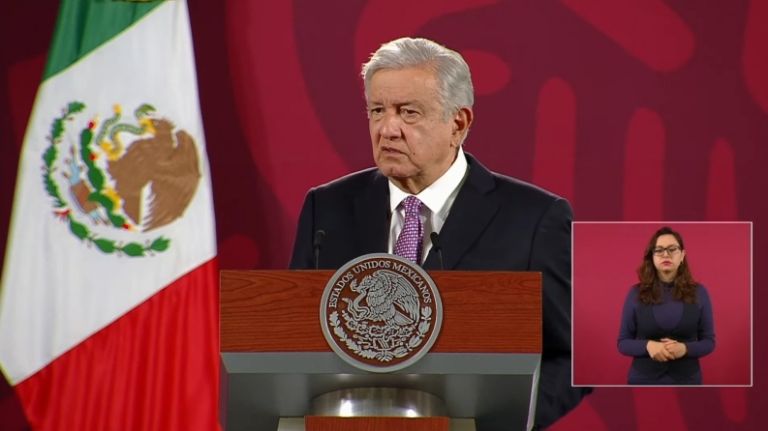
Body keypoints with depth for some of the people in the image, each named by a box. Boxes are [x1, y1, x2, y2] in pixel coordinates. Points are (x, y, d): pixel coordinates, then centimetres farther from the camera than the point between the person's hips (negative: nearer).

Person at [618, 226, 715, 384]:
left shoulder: (698, 293, 2)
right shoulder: (636, 294, 1)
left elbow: (708, 341, 5)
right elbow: (623, 342, 4)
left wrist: (684, 348, -16)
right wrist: (648, 345, -17)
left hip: (685, 382, 0)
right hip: (644, 381, 0)